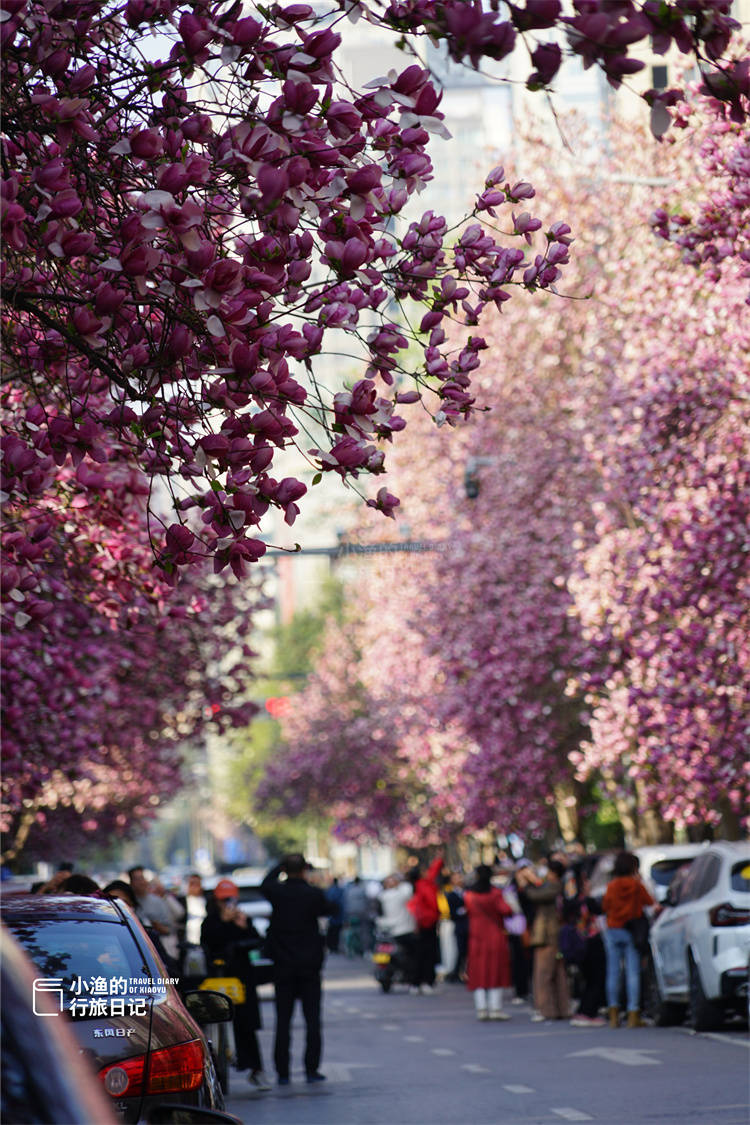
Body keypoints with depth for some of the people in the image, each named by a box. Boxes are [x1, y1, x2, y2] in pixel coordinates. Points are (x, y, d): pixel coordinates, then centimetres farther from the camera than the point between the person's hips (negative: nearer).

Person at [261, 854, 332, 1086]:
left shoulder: (277, 892, -6)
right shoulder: (313, 894, -10)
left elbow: (266, 883, 17)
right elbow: (326, 910, 11)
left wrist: (281, 865, 24)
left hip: (283, 965, 1)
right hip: (309, 965, -1)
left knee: (283, 1021, 5)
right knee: (312, 1019, 5)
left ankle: (282, 1072, 3)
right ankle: (312, 1069, 2)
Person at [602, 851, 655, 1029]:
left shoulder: (611, 886, -2)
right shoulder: (637, 886, -5)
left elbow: (605, 906, 7)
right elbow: (650, 903, 2)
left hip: (613, 931, 2)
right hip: (632, 932, -2)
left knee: (613, 972, 6)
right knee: (633, 972, -2)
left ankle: (614, 1014, 8)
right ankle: (633, 1014, -5)